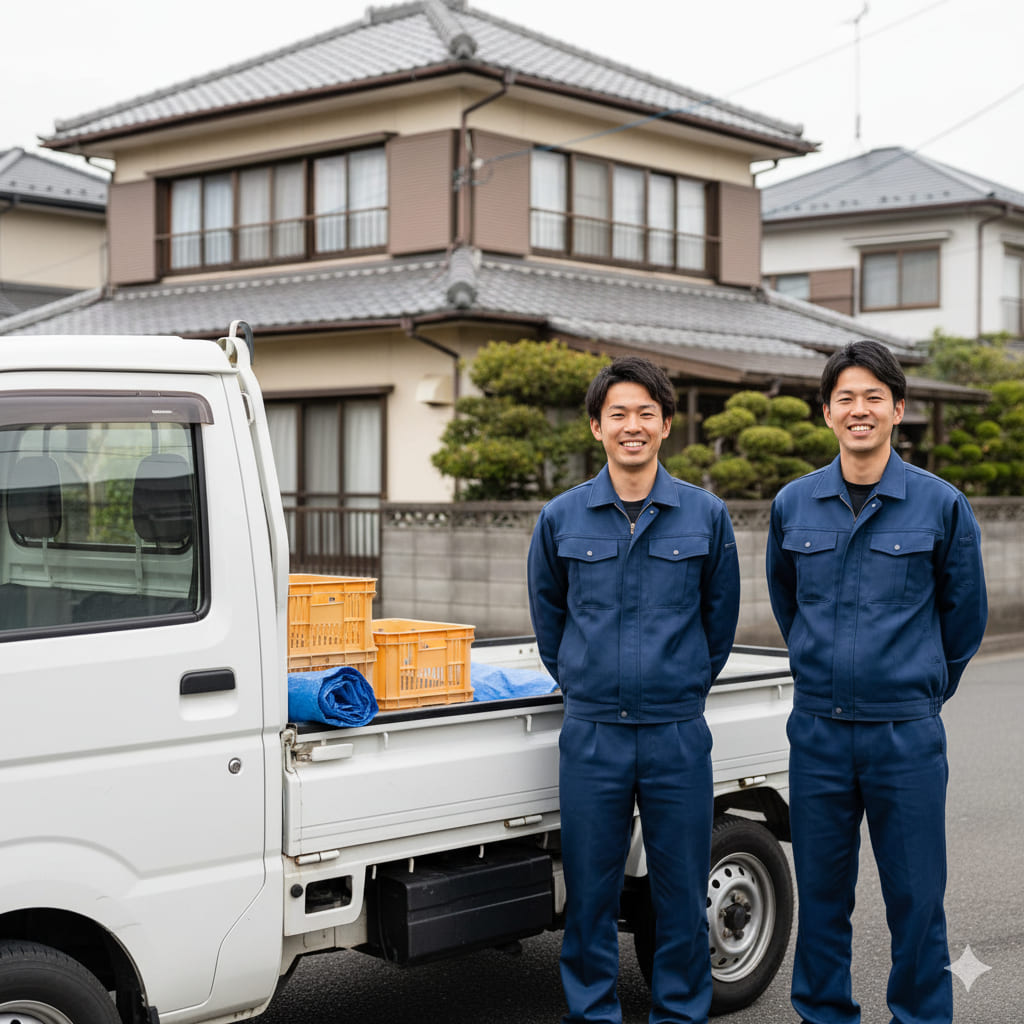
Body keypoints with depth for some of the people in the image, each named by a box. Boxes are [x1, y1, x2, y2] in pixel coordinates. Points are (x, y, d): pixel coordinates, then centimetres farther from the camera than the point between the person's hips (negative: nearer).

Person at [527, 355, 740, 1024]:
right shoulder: (562, 518, 3)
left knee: (681, 889, 7)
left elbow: (720, 617, 13)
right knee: (590, 891, 7)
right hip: (591, 735, 0)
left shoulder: (706, 516, 2)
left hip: (679, 735, 0)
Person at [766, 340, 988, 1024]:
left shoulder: (941, 504, -3)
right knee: (820, 892, 11)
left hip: (907, 734, -2)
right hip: (818, 730, 2)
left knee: (916, 896, 4)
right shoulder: (793, 505, 5)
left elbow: (964, 613, 8)